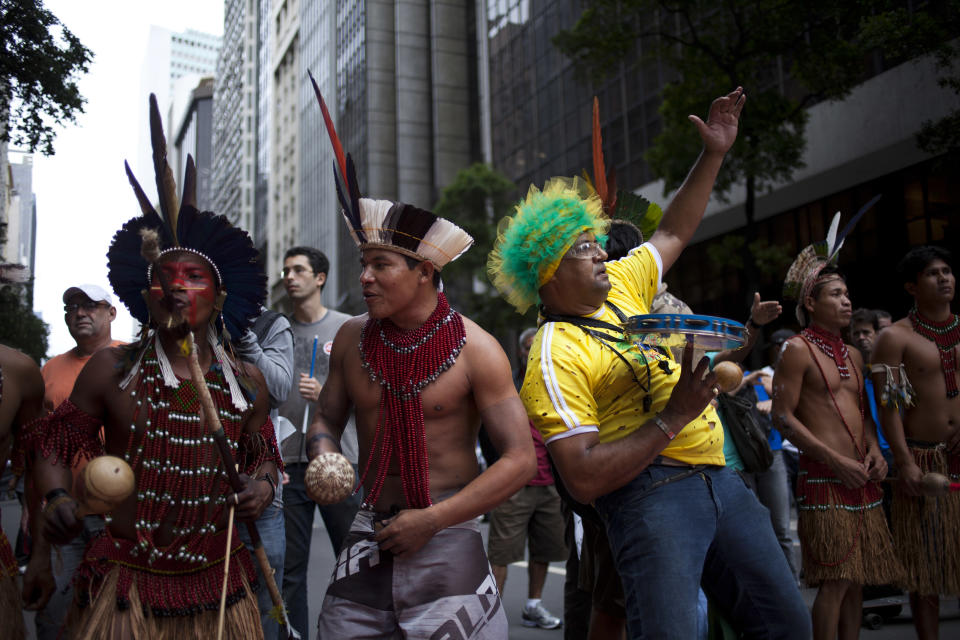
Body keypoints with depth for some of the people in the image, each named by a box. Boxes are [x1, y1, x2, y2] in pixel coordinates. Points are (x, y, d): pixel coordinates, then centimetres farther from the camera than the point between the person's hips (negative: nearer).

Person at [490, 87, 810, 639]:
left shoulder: (620, 285, 10)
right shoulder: (555, 357, -14)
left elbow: (674, 234, 26)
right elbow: (584, 480, -20)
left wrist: (714, 154, 20)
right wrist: (671, 419, -21)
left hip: (719, 478, 8)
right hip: (651, 491, -8)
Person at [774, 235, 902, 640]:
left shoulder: (852, 355, 19)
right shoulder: (797, 349, -5)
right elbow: (783, 417, -11)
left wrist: (874, 450, 4)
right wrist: (837, 461, -15)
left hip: (861, 479, 8)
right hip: (824, 478, -8)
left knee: (857, 580, 10)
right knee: (836, 582, -8)